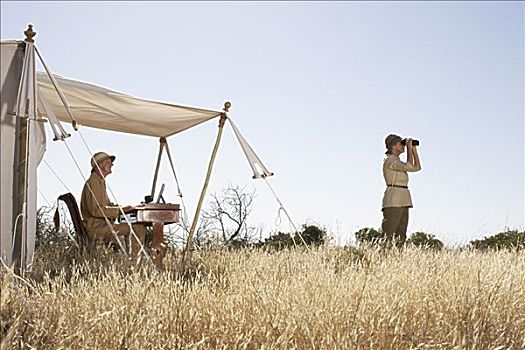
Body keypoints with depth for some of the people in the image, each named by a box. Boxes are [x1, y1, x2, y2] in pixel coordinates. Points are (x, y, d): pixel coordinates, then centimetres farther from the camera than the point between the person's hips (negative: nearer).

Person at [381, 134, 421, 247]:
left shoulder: (397, 162, 22)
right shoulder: (390, 160, -7)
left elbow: (417, 167, 22)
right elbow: (409, 167, -20)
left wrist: (414, 149, 18)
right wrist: (409, 148, -9)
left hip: (402, 202, 10)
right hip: (393, 201, -10)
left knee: (401, 237, 4)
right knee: (389, 236, -13)